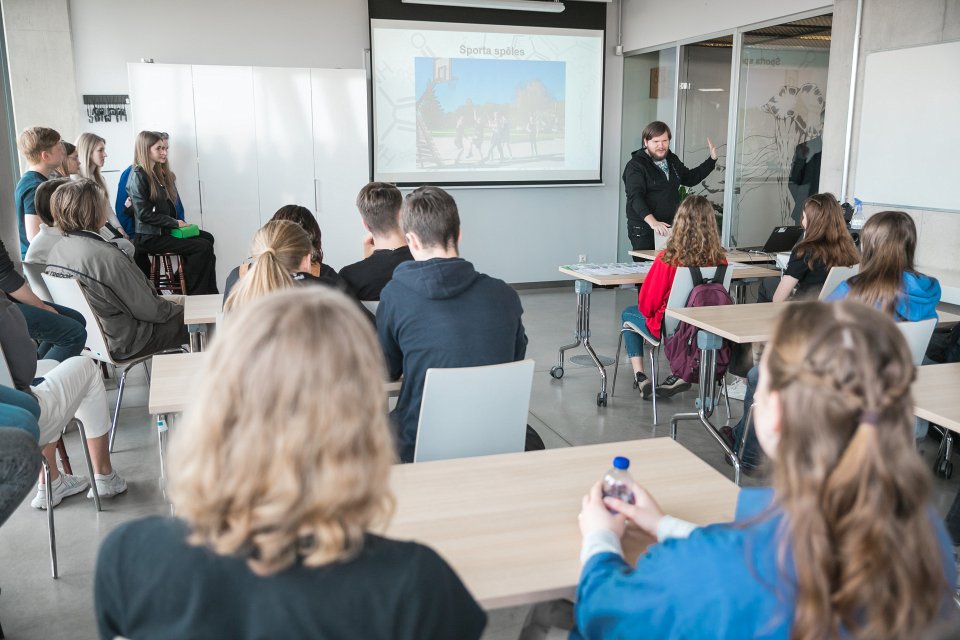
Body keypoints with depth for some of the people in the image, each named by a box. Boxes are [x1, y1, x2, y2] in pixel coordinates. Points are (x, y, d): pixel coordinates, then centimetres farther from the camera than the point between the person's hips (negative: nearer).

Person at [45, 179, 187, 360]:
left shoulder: (57, 250, -2)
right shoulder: (106, 257, -30)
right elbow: (150, 311, -21)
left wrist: (161, 300, 11)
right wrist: (176, 307, -1)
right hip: (122, 345, -9)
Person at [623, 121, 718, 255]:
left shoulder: (672, 160, 16)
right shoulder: (635, 166, -9)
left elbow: (690, 178, 32)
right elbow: (635, 197, -22)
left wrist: (712, 159, 22)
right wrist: (652, 222, -36)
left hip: (670, 228, 6)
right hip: (643, 230, -6)